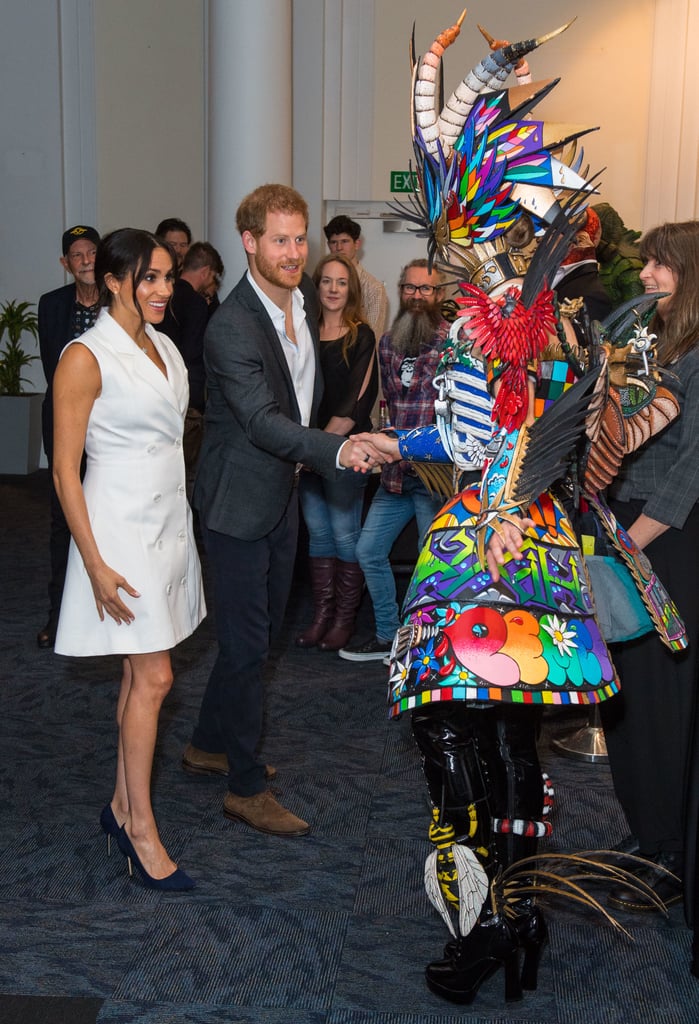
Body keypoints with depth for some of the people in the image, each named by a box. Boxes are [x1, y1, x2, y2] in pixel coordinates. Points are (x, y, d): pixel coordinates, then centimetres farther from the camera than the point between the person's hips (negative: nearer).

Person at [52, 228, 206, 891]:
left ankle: (122, 806, 25)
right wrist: (96, 565, -18)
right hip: (121, 525, -7)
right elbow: (65, 469, -14)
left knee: (140, 672, 12)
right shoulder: (87, 357, -13)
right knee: (154, 677, -5)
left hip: (169, 520, 7)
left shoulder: (163, 347, 10)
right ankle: (141, 830, 8)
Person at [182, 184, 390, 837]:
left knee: (259, 631, 19)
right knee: (246, 642, -1)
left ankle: (209, 744, 37)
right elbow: (262, 421, -35)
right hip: (239, 499, -9)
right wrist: (338, 451, -48)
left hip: (282, 490, 9)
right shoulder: (231, 327, -25)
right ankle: (245, 788, 13)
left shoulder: (305, 296, 3)